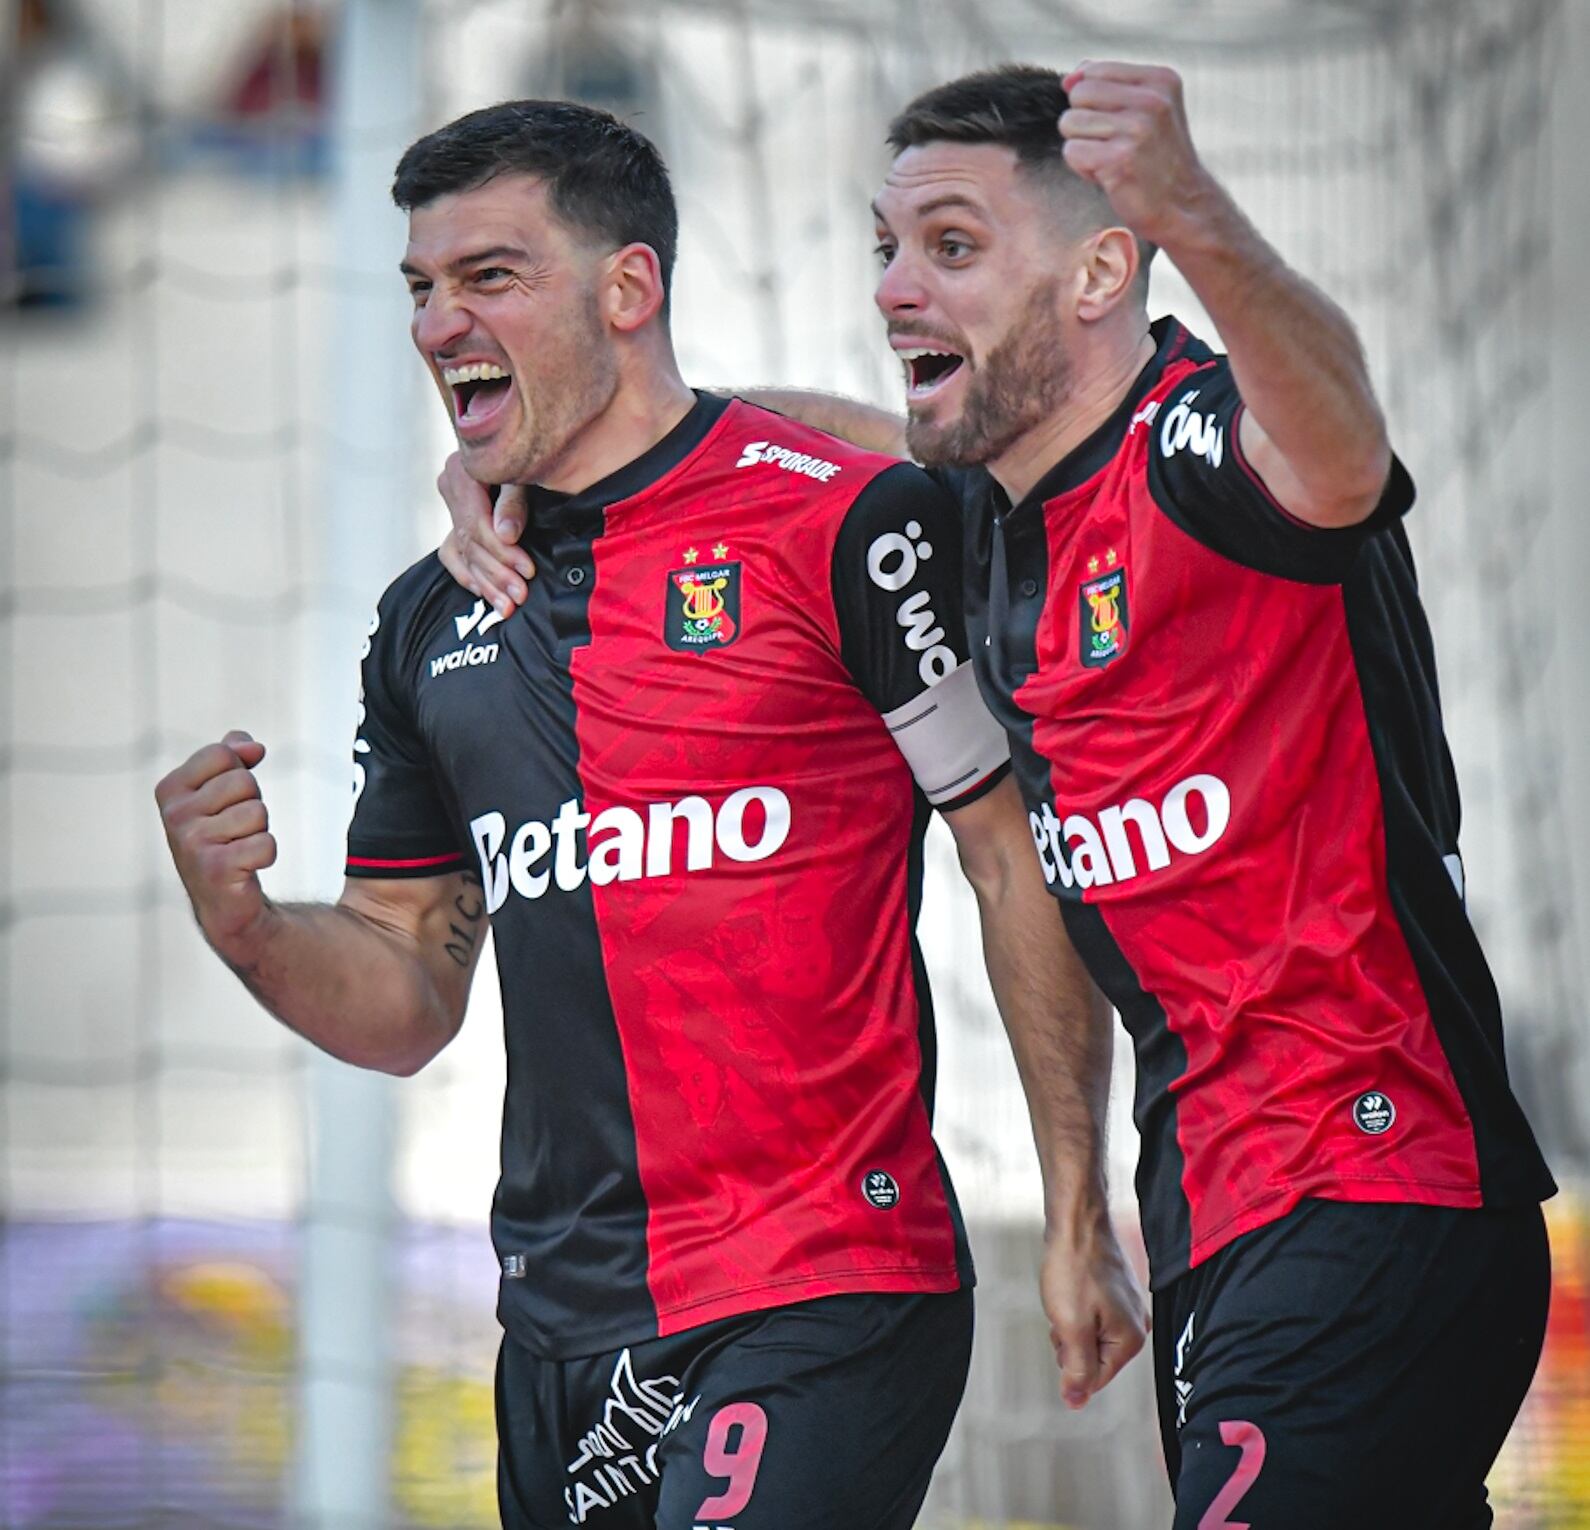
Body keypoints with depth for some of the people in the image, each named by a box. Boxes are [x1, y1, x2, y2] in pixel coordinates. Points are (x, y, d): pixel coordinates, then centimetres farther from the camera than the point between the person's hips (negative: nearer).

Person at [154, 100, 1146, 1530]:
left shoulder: (842, 524, -6)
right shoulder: (433, 621, 14)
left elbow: (1022, 863, -3)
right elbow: (408, 998, 18)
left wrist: (1081, 1223, -5)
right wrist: (245, 925, -4)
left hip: (822, 1303, -7)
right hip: (563, 1335, 7)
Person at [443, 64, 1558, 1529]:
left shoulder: (1206, 449, -15)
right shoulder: (987, 506, 12)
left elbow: (1333, 451, -39)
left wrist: (1197, 220, -59)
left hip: (1371, 1203, -10)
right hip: (1213, 1232, 10)